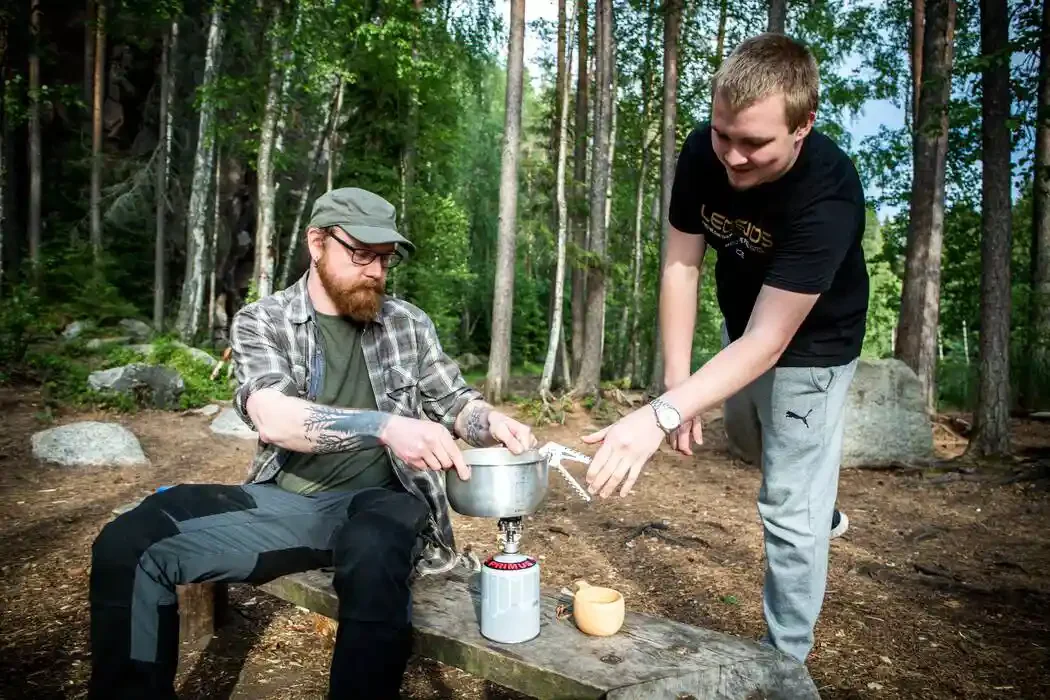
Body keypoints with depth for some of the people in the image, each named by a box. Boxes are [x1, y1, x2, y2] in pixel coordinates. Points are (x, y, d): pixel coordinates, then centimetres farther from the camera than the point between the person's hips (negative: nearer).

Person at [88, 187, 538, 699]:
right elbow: (273, 418, -16)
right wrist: (384, 425, -32)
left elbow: (455, 403, 16)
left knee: (374, 555, -38)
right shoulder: (261, 321, 2)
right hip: (285, 499, 1)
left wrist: (493, 423, -10)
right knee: (130, 544, -20)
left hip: (377, 503, 0)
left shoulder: (408, 324, 9)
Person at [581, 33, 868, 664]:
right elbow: (681, 264, -17)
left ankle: (784, 662, 18)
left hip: (809, 345, -6)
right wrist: (676, 386, -22)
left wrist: (660, 415, -51)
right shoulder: (703, 152, -23)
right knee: (746, 434, 30)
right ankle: (820, 504, 59)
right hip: (742, 325, 7)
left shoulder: (828, 197, -38)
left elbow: (768, 342, -40)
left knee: (790, 510, -3)